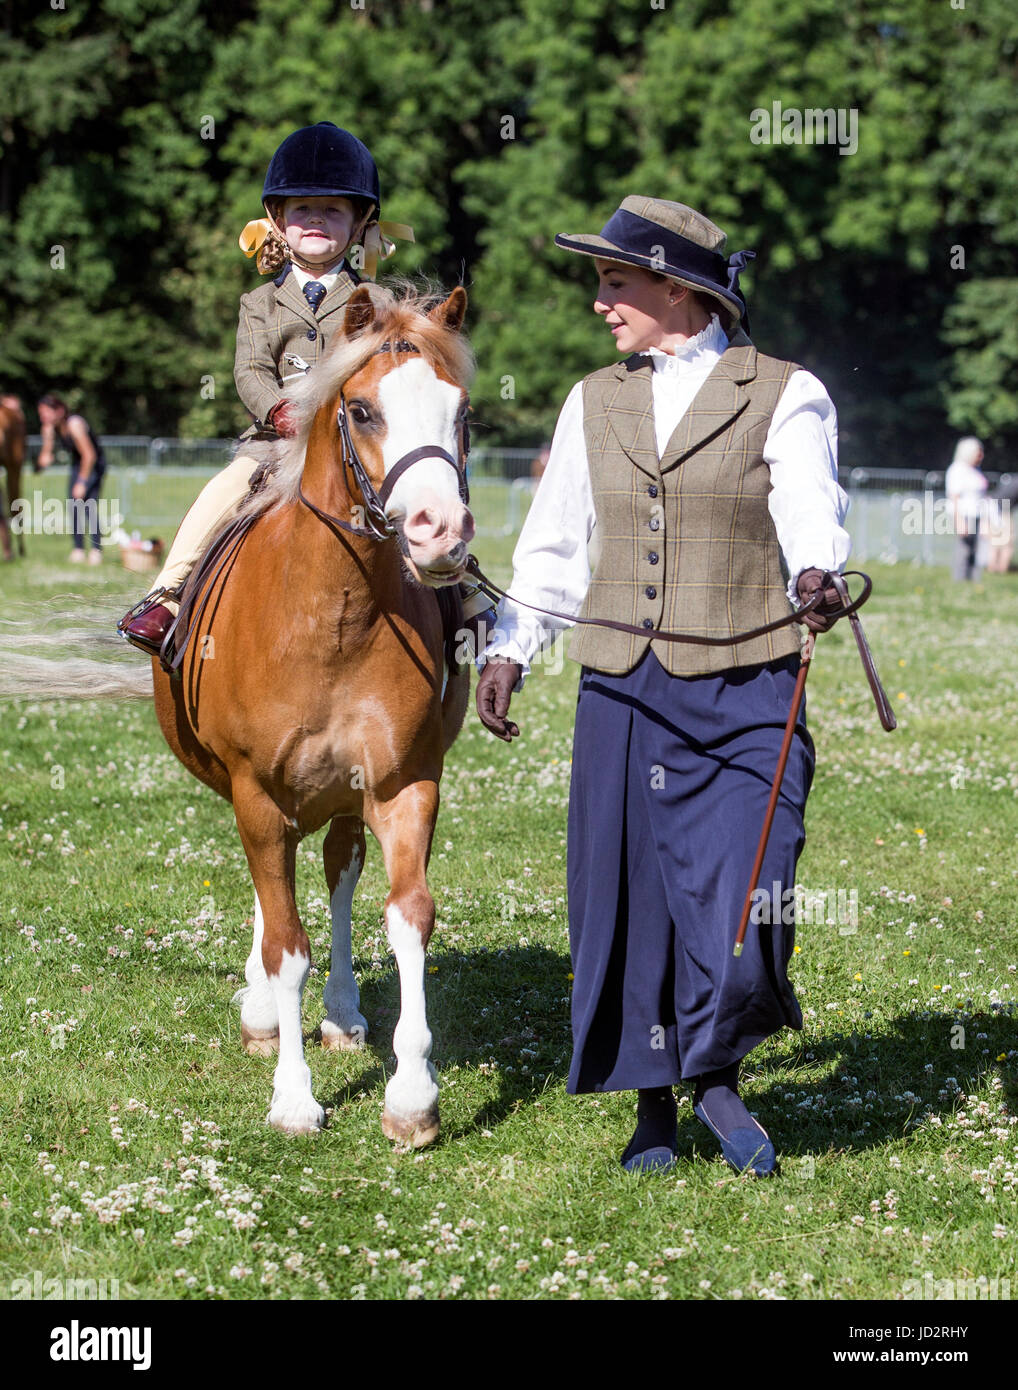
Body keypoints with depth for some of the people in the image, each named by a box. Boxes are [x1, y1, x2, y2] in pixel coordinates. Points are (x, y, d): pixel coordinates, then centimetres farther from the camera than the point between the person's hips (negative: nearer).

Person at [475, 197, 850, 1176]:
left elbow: (811, 512, -14)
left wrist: (815, 579, -35)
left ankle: (718, 1079, 15)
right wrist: (508, 650, 7)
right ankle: (654, 1109, 20)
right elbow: (552, 546, 17)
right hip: (621, 691, 4)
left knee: (739, 905, -11)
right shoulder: (594, 403, 13)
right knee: (626, 899, 5)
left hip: (744, 697, -4)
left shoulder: (785, 397, 0)